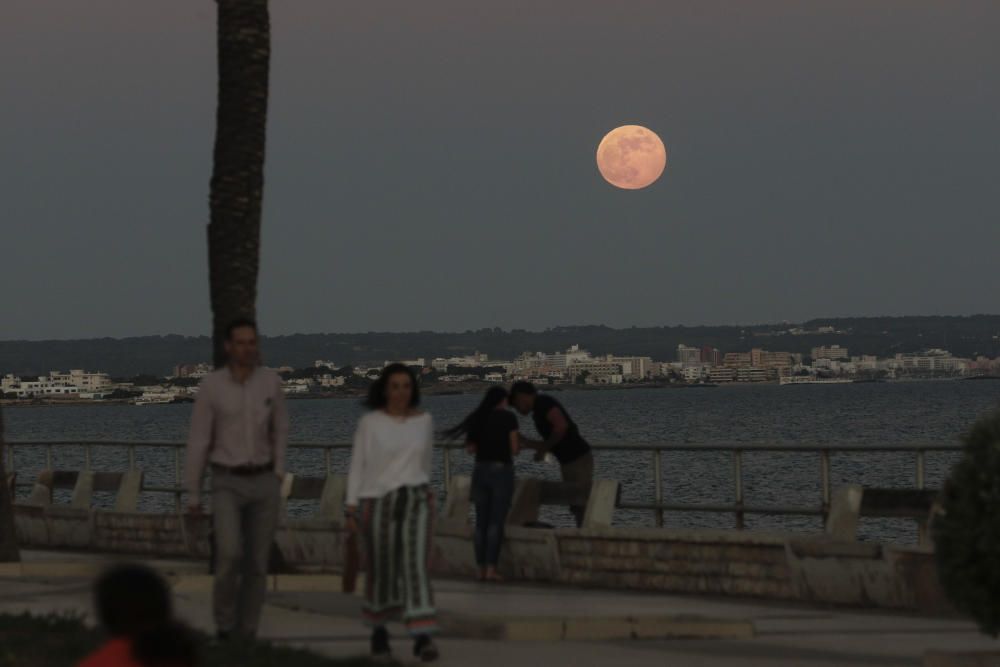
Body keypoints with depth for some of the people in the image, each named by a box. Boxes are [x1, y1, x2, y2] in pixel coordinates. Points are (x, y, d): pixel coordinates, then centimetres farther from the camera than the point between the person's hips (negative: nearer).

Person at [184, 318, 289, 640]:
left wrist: (278, 474, 4)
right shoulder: (210, 386, -8)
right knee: (230, 554, -21)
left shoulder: (271, 381, -1)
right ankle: (225, 621, 1)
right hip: (228, 485, -2)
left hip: (263, 483, 2)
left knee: (256, 562, 2)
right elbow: (197, 442, -3)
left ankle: (246, 633, 14)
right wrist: (192, 495, -2)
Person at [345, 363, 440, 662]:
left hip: (415, 502, 1)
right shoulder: (369, 423, -4)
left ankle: (422, 638, -20)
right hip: (378, 503, -1)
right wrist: (351, 510, -9)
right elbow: (357, 466, -2)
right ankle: (379, 629, 31)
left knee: (416, 565, -15)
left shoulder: (424, 421, 4)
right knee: (382, 572, 7)